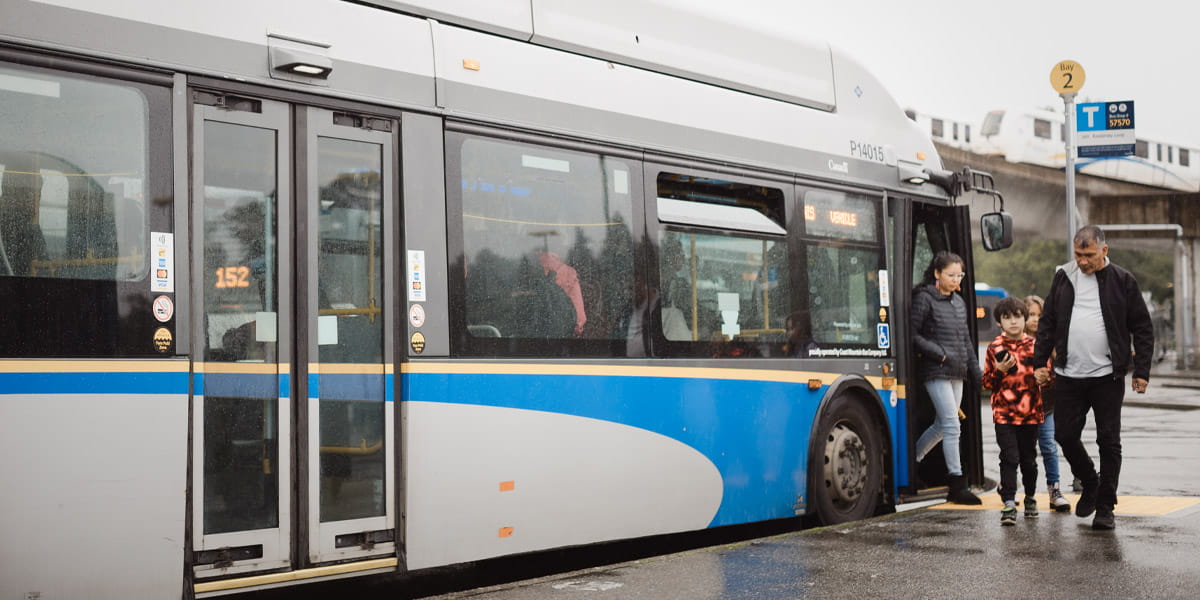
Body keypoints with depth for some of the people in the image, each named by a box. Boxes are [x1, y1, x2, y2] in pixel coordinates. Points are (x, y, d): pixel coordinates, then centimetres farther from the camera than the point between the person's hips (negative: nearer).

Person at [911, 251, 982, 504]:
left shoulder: (959, 301, 16)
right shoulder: (924, 299, -7)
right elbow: (912, 334, -11)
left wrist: (974, 368, 17)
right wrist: (939, 353, -16)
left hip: (956, 373, 8)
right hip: (935, 371, -8)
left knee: (942, 425, 11)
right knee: (951, 424, -10)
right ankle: (958, 485, -8)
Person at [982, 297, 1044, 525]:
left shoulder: (1034, 346, 6)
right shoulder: (994, 348, 2)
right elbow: (987, 382, 4)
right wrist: (1000, 371, -15)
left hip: (1031, 412, 2)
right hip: (1004, 413, -2)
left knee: (1029, 459, 11)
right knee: (1009, 458, -9)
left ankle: (1030, 498, 30)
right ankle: (1009, 503, -8)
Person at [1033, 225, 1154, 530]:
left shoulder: (1122, 281, -1)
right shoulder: (1063, 277, 7)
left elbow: (1143, 328, 3)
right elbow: (1047, 322, 13)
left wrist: (1141, 371, -3)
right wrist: (1040, 361, 7)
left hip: (1107, 376, -3)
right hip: (1068, 376, 3)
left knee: (1109, 442, 0)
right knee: (1065, 435, 5)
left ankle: (1105, 507, 10)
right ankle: (1090, 482, 31)